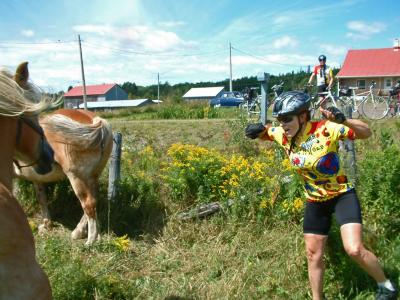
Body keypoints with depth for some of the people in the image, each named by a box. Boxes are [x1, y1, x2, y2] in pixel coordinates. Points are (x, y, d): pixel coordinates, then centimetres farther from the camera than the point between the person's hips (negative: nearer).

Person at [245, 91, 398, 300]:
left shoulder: (325, 130, -23)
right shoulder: (282, 135, -10)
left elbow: (366, 133, -17)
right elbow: (265, 132, 10)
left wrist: (343, 121, -36)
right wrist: (259, 129, -14)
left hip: (342, 195, -5)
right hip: (315, 202, 5)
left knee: (354, 249, -19)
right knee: (313, 255, 12)